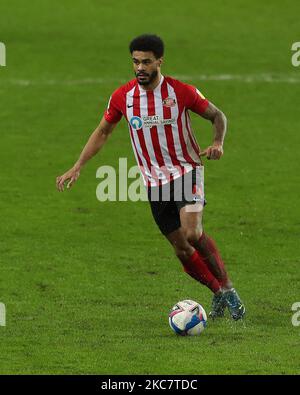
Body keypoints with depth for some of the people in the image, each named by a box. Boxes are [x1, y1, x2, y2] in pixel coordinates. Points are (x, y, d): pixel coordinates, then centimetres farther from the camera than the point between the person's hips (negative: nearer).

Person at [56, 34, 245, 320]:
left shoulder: (181, 92, -11)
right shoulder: (122, 97, -2)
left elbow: (217, 116, 2)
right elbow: (102, 132, 12)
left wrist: (218, 143, -18)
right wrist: (77, 167, 5)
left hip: (186, 171, -3)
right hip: (154, 183, 3)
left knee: (192, 233, -25)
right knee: (182, 250, 2)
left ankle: (227, 288, -9)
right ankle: (218, 294, 22)